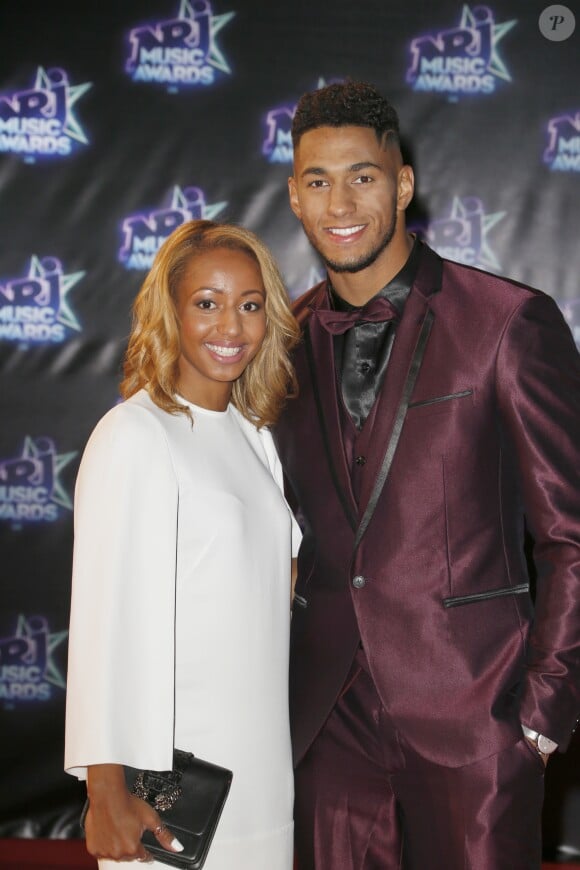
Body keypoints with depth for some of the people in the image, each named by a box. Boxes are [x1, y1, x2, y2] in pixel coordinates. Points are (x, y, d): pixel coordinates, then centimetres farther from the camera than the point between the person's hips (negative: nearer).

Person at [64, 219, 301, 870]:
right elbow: (104, 615, -16)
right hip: (177, 765, -7)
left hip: (259, 760, 7)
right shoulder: (134, 436, -12)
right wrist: (107, 792, -17)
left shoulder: (253, 433, 12)